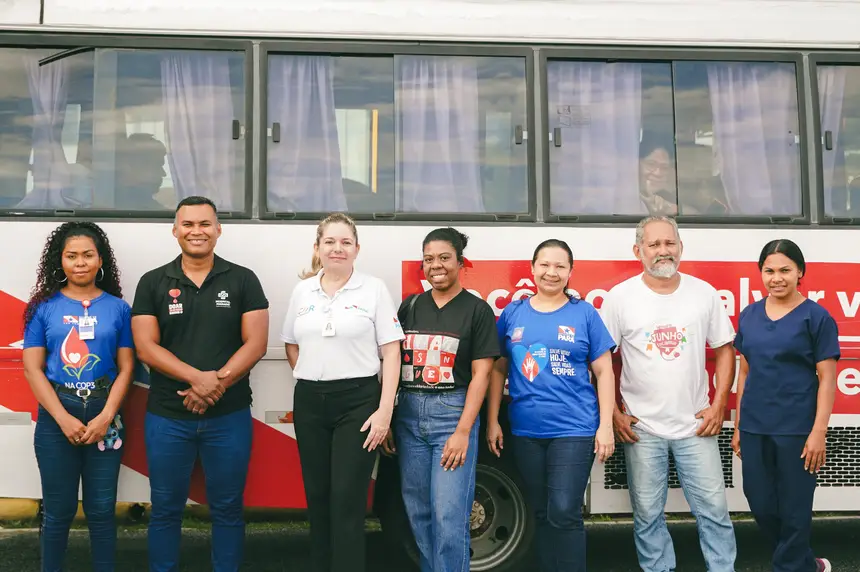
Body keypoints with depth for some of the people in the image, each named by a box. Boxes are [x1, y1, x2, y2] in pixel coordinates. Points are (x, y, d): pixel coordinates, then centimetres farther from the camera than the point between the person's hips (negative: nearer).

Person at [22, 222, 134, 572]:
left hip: (105, 417, 1)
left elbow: (125, 368, 1)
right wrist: (64, 419, -12)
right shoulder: (44, 307, 1)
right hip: (56, 418, 0)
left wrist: (105, 417, -11)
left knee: (101, 509, 6)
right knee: (59, 510, 7)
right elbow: (32, 369, -3)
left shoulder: (118, 308, 3)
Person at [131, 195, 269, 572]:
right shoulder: (153, 283, 4)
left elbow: (255, 343, -5)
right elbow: (146, 347, -4)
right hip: (166, 416, 1)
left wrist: (216, 384, -18)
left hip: (229, 416, 0)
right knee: (165, 509, 11)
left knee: (227, 508, 9)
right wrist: (198, 377, -18)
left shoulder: (243, 280, 2)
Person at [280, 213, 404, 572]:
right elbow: (292, 346, 20)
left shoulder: (374, 289, -2)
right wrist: (312, 381, 8)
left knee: (347, 502, -4)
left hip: (358, 401, -4)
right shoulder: (302, 291, 8)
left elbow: (391, 353, -5)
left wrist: (385, 411, -12)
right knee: (317, 498, 11)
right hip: (309, 403, 4)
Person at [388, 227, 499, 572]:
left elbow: (480, 374, -5)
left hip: (453, 413, -4)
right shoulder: (410, 307, 11)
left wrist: (463, 431, -13)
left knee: (449, 517, -7)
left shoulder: (477, 310, 0)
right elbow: (392, 363, 11)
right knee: (418, 512, 10)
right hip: (409, 415, 4)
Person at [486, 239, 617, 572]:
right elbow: (498, 370, 9)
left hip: (574, 429, -3)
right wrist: (492, 421, 6)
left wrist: (605, 425, -5)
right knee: (541, 514, 13)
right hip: (525, 431, 3)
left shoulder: (585, 314, 0)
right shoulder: (513, 314, 6)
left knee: (564, 513, -7)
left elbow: (604, 372, 1)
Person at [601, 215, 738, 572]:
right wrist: (613, 414, -5)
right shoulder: (620, 297, -4)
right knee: (647, 515, 9)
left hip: (696, 426, 1)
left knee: (714, 510, 6)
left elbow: (724, 349, 8)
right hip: (641, 429, -1)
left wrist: (718, 405, 0)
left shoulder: (704, 293, 1)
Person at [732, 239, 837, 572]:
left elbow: (827, 379, -7)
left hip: (797, 430, -5)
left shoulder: (816, 317, -5)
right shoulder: (749, 315, 8)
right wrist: (738, 427, 12)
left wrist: (818, 433, -13)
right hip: (755, 429, 5)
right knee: (761, 506, 11)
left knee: (794, 511, 5)